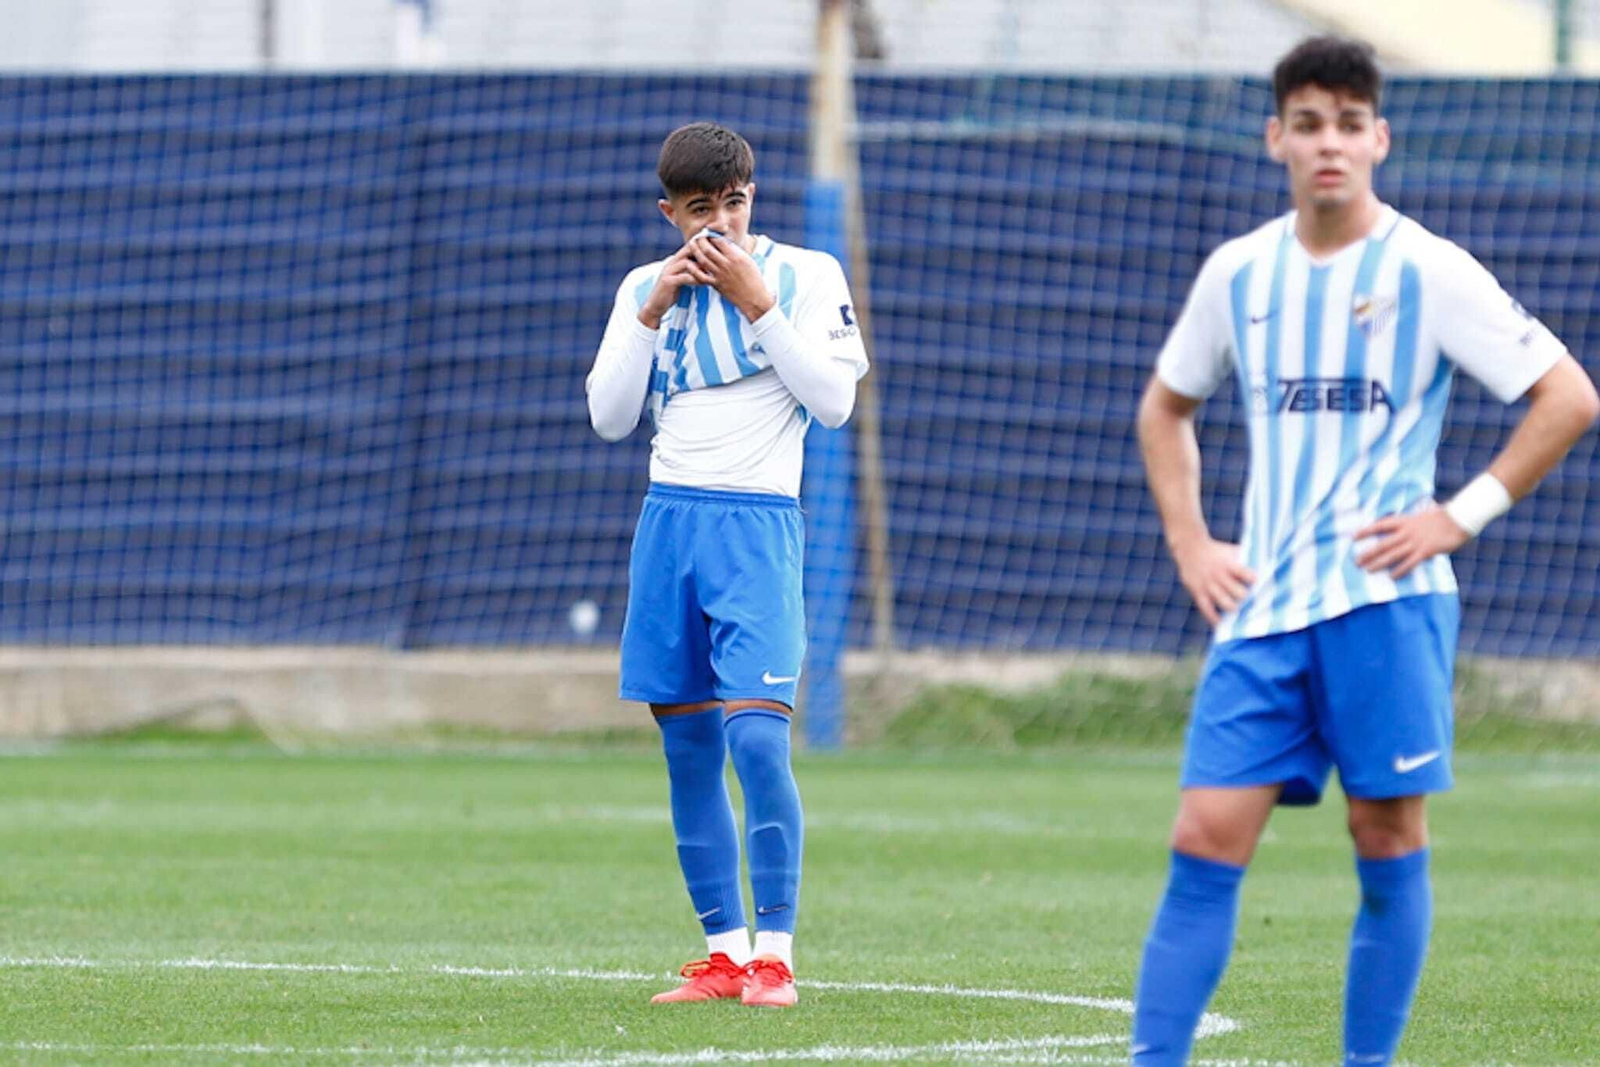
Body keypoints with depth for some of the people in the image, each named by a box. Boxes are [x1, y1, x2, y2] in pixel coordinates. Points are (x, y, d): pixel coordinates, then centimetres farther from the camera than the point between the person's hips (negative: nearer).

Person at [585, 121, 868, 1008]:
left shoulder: (805, 275, 2)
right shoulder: (647, 287, 12)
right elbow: (609, 417, 5)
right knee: (689, 751, 5)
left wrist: (756, 303, -12)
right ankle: (724, 951, 12)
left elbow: (834, 401, -9)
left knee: (756, 736, -16)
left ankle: (775, 955, -12)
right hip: (667, 518, 4)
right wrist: (653, 313, -5)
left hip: (756, 525, -4)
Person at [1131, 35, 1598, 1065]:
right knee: (1206, 841, -4)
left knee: (1389, 842, 1)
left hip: (1386, 601, -3)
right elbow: (1165, 409, 25)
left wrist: (1462, 516, -9)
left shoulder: (1429, 272, -4)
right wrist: (1190, 544, 12)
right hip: (1262, 608, 3)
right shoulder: (1238, 272, 9)